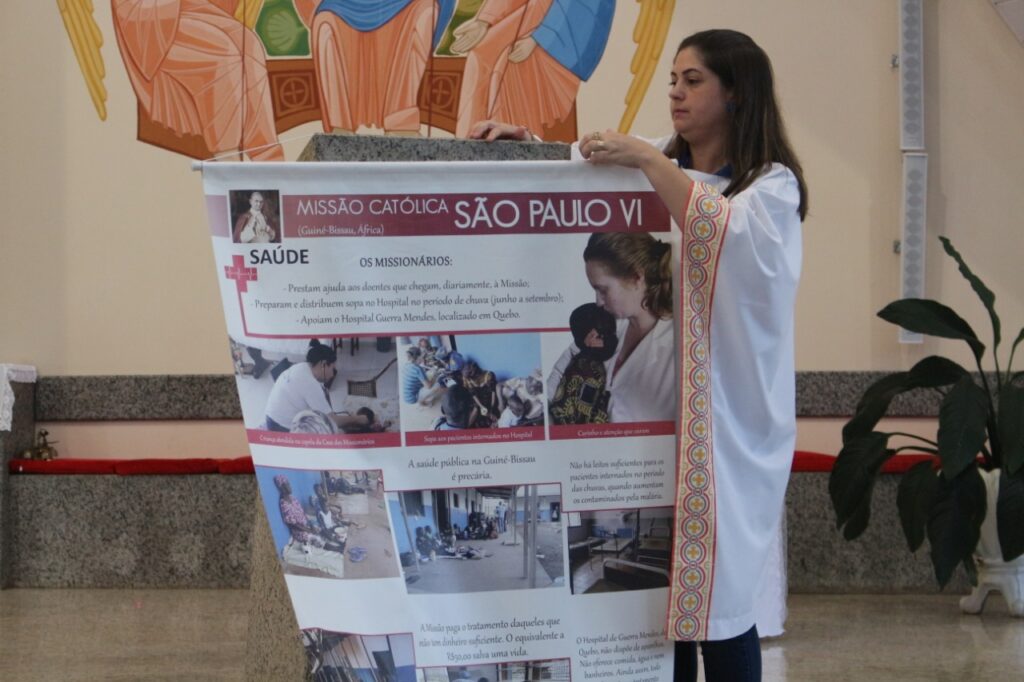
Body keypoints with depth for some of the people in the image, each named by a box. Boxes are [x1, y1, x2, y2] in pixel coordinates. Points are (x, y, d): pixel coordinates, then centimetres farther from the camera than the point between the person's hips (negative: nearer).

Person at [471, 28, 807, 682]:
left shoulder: (773, 185, -1)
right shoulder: (659, 173, 14)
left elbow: (724, 234, -20)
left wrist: (648, 160, -21)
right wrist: (526, 147, -4)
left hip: (726, 418, -4)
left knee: (717, 601, -4)